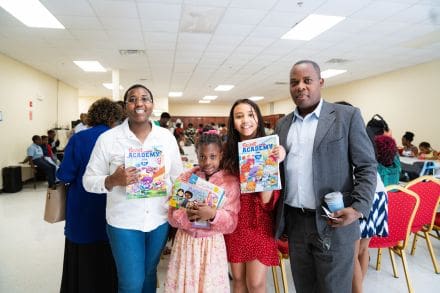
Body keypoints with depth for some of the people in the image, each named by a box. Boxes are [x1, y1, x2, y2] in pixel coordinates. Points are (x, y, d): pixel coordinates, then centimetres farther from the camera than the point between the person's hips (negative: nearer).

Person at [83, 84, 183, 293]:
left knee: (149, 274, 22)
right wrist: (113, 180, -25)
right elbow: (89, 180, -5)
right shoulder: (108, 138, -10)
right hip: (124, 222, -2)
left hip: (160, 219, 3)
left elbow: (178, 176, 6)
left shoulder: (167, 137, -2)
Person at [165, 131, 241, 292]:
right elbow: (172, 215, -2)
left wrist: (213, 215, -25)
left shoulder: (231, 181, -7)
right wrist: (187, 215, -23)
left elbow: (232, 223, -7)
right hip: (185, 242, 2)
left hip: (213, 244, -1)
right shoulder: (185, 178, -2)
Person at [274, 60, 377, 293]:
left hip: (333, 223, -4)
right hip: (294, 222, 4)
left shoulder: (347, 116, -3)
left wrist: (358, 208, -16)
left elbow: (367, 167, -4)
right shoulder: (283, 124, 10)